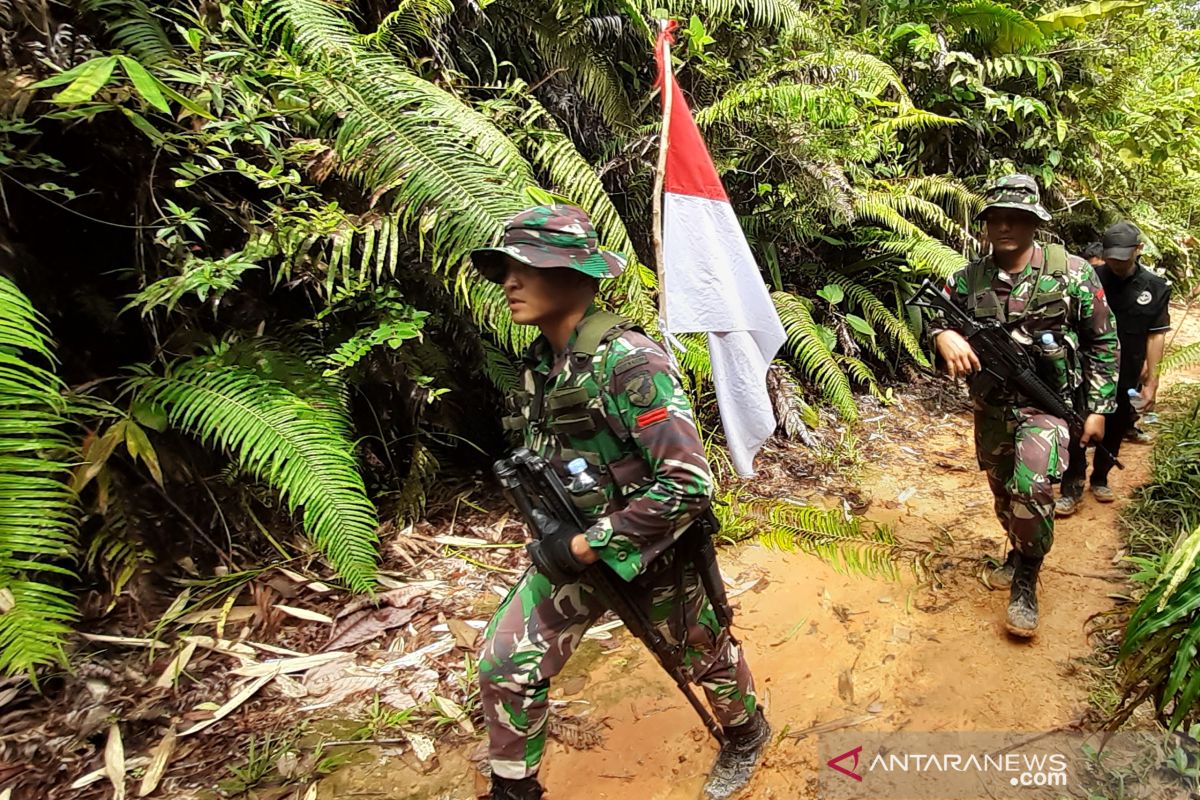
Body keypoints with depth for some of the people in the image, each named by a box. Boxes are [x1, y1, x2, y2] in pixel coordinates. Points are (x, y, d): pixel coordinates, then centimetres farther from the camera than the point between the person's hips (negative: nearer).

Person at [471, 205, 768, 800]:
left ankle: (746, 735, 52)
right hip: (574, 546, 6)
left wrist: (586, 546, -26)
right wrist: (553, 532, 3)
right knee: (505, 664, 1)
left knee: (704, 652, 20)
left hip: (651, 551, -6)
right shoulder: (541, 362, -3)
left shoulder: (629, 361, -27)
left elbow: (689, 484, -31)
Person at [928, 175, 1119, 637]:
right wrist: (943, 334, -32)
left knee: (1031, 489, -21)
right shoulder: (968, 280, -2)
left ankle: (1025, 583, -1)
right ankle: (1019, 551, 45)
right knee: (1003, 492, 17)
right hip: (991, 408, 4)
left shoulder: (1071, 273, -7)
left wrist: (1099, 407, -2)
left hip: (1048, 403, -3)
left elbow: (1103, 341, -1)